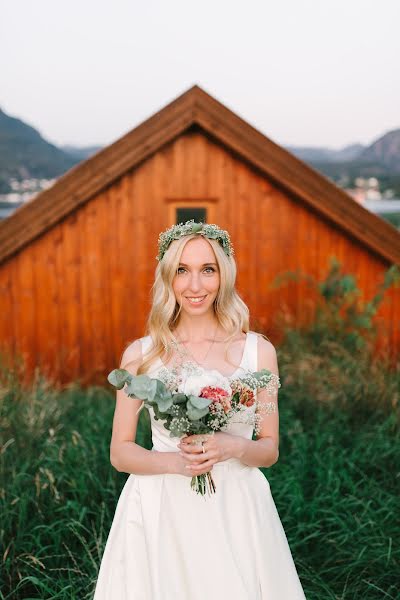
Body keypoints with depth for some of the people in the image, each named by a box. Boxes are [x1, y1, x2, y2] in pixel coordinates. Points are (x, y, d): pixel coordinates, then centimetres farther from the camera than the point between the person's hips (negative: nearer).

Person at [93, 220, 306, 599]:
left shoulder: (258, 351, -1)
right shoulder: (140, 354, -2)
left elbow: (270, 450, 4)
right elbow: (120, 453, 1)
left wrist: (233, 447, -17)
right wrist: (176, 461, -17)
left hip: (236, 510, 1)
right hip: (160, 511, 0)